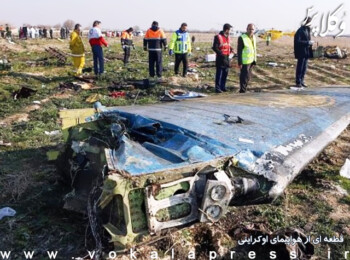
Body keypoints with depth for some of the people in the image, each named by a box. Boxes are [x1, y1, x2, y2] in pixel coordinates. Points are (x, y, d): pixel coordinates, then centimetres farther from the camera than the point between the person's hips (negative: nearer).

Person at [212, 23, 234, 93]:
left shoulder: (228, 36, 14)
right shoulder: (218, 37, -11)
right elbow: (214, 47, -13)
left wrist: (231, 49, 4)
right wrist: (221, 53, -21)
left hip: (227, 57, 8)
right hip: (220, 57, -8)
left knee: (225, 73, 11)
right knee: (219, 73, -5)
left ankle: (223, 87, 21)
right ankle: (217, 88, 0)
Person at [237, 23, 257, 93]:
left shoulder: (254, 37, 9)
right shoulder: (242, 38, -14)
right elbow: (239, 51, -15)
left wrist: (254, 60, 15)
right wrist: (240, 63, -18)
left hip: (251, 61, 8)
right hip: (245, 62, -7)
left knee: (248, 77, 15)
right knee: (244, 77, -3)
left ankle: (244, 89, 29)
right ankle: (242, 90, 8)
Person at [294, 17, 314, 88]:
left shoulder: (307, 29, 12)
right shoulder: (300, 31, -15)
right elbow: (298, 41, -21)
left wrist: (310, 42, 3)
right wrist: (308, 42, -21)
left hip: (307, 52, 9)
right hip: (301, 52, -8)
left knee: (304, 67, 11)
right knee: (300, 67, -1)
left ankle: (301, 81, 20)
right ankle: (298, 82, 8)